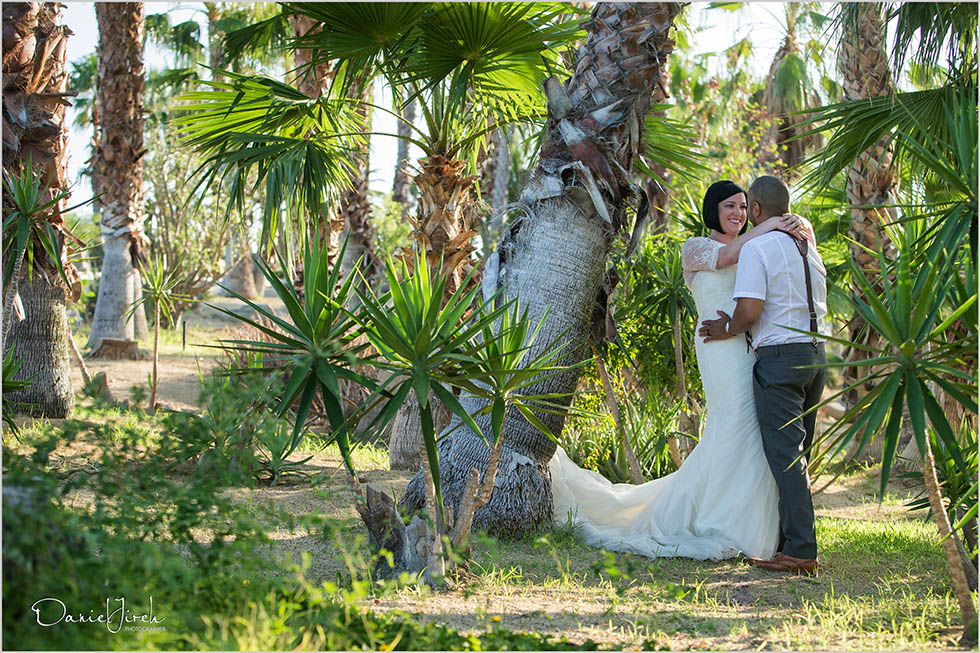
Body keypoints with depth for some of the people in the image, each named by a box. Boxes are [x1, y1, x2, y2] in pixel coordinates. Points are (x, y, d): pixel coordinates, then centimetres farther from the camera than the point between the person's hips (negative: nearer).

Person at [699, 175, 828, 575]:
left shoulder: (756, 249, -10)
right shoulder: (808, 249, 15)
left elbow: (749, 312, -20)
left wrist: (729, 330, 1)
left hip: (779, 356, -8)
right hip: (816, 353, 8)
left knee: (785, 455, -7)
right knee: (796, 453, 15)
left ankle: (800, 552, -10)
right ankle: (789, 538, 19)